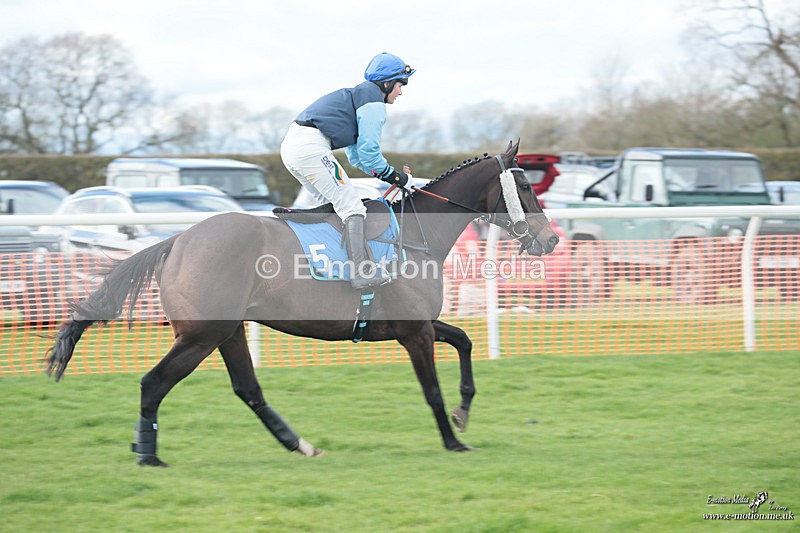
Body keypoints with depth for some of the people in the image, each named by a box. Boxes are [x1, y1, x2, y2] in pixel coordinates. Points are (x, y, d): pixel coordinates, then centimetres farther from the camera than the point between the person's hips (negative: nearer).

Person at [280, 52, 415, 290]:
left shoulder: (357, 96, 29)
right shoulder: (374, 103, -2)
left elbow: (355, 156, 31)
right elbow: (368, 155, -8)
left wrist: (390, 176, 22)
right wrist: (398, 178, 4)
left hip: (290, 146, 10)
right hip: (311, 147, -10)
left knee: (334, 204, 22)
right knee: (351, 206, -7)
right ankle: (363, 272, -15)